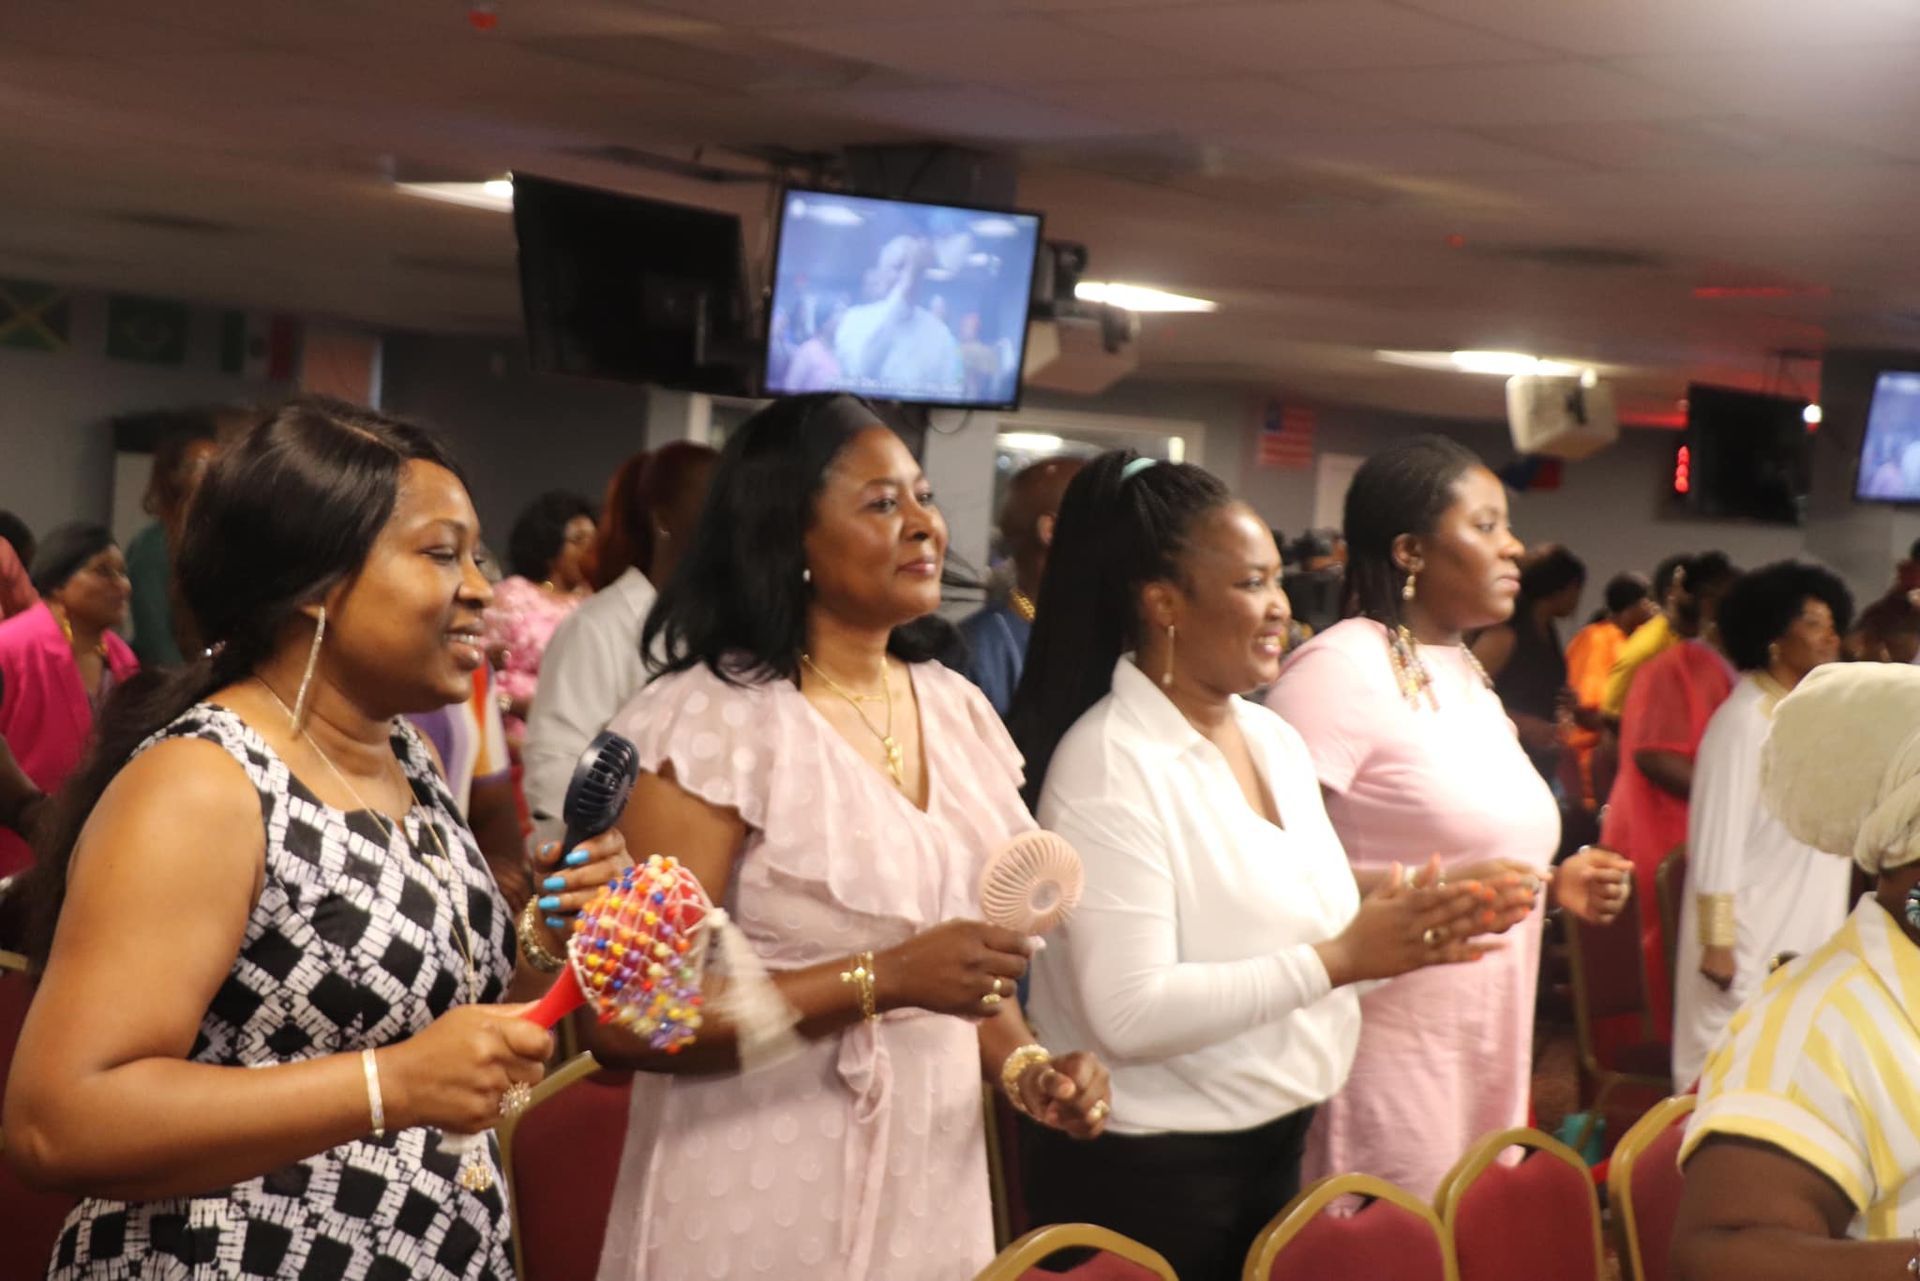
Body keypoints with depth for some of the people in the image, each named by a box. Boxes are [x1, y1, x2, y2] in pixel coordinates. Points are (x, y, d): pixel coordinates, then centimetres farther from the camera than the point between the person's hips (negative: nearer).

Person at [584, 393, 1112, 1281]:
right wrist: (883, 979, -24)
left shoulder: (956, 710, 7)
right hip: (762, 1207, -6)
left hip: (932, 1186, 6)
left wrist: (1022, 1067, -1)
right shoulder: (710, 720, -14)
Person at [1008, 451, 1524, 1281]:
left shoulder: (1275, 739, 8)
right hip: (1145, 1169, -8)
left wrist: (1406, 932, -7)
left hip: (1276, 1143, 8)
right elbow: (1131, 1013, -25)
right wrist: (1342, 960, -23)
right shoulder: (1107, 763, -18)